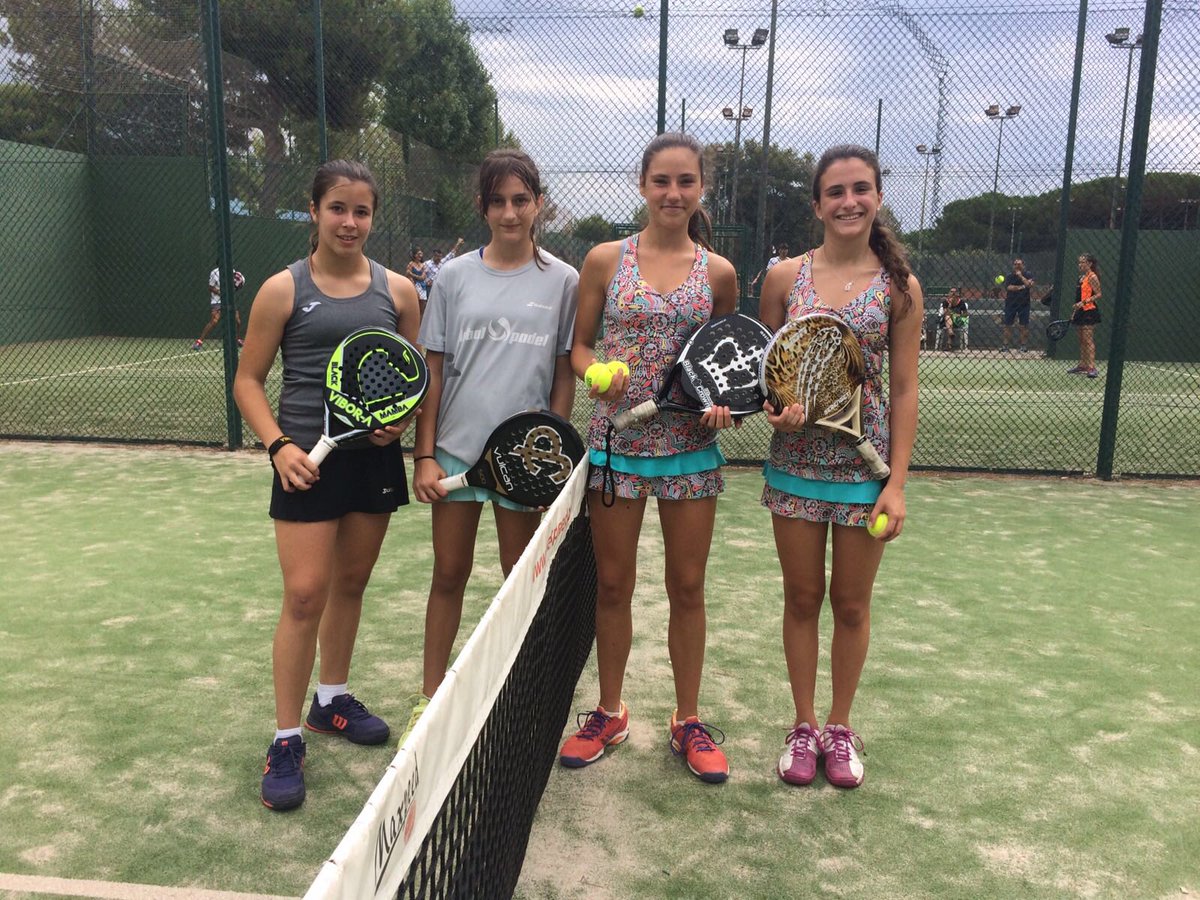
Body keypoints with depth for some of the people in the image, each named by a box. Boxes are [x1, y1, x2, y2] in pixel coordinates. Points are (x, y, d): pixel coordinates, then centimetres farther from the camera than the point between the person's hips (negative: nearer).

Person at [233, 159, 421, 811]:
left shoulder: (397, 290, 6)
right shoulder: (283, 290, -2)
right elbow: (248, 380, 0)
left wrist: (401, 416, -7)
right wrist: (278, 445, -14)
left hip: (375, 457, 4)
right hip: (308, 459, -4)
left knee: (351, 584, 16)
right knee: (305, 595, -8)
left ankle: (331, 700, 36)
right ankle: (286, 739, 7)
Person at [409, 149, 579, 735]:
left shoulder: (562, 280, 0)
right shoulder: (454, 276, 2)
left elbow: (565, 373, 1)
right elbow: (432, 371, 2)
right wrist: (424, 455, -3)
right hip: (456, 448, 1)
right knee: (449, 575, 10)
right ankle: (430, 699, 25)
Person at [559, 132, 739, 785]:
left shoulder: (718, 272, 3)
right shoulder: (605, 259, 1)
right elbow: (579, 345, 5)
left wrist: (722, 400, -7)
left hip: (691, 446, 1)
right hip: (616, 441, 0)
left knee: (687, 588, 9)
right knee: (612, 585, 10)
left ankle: (687, 720, 27)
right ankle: (609, 713, 30)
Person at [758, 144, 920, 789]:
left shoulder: (899, 288, -2)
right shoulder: (785, 277, 1)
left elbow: (903, 391, -2)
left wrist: (897, 483, -7)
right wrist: (774, 410, -15)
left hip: (867, 467, -1)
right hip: (795, 463, 1)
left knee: (851, 604, 11)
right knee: (802, 598, 11)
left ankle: (840, 726, 31)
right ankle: (803, 725, 29)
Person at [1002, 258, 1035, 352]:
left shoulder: (1028, 275, 2)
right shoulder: (1010, 276, 3)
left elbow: (1030, 285, -16)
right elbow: (1008, 287, -12)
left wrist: (1021, 276, -17)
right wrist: (1021, 287, -16)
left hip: (1023, 303, -1)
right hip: (1010, 303, 1)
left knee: (1024, 326, -2)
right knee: (1007, 325, 0)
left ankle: (1024, 345, 5)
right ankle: (1006, 344, 7)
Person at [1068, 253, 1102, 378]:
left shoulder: (1092, 277, -10)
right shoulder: (1081, 277, 15)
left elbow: (1098, 294, -15)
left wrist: (1084, 302, -25)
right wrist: (1075, 312, 20)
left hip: (1089, 312, -9)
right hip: (1081, 312, 9)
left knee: (1088, 340, -12)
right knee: (1082, 340, 12)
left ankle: (1092, 368, -13)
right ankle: (1082, 366, 19)